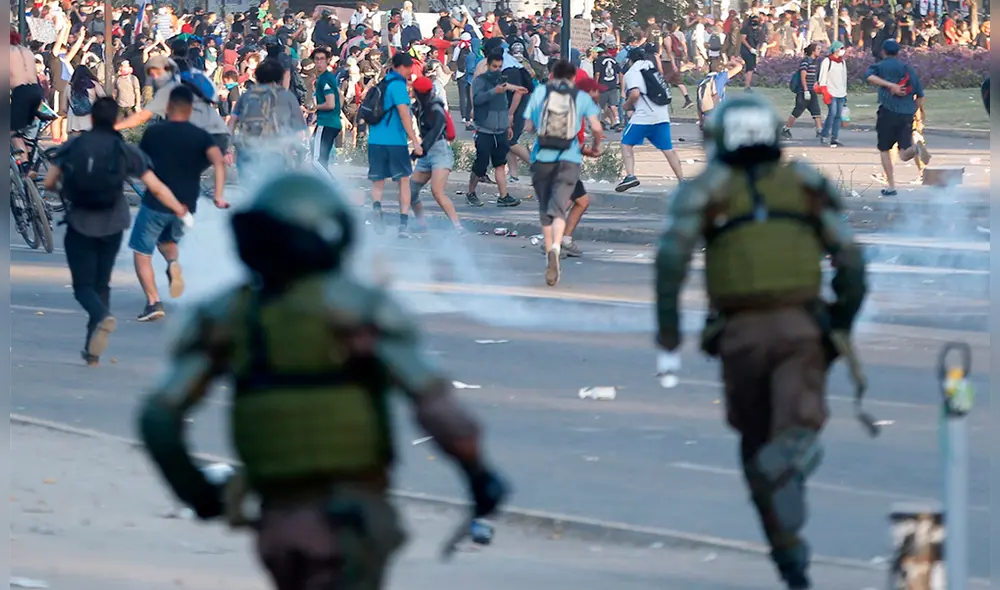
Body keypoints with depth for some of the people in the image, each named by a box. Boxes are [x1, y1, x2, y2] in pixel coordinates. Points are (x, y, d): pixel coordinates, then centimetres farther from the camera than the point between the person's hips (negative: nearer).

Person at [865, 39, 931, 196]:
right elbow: (920, 94, 12)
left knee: (884, 149, 12)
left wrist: (890, 85, -21)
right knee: (904, 155, 0)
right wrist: (921, 111, 29)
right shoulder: (909, 69, 14)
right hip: (907, 114, 3)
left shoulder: (880, 66, 5)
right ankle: (916, 148, -35)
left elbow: (869, 76, -19)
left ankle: (891, 186, 7)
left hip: (888, 112, -3)